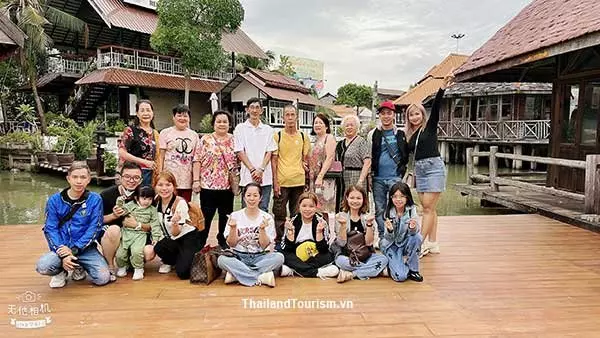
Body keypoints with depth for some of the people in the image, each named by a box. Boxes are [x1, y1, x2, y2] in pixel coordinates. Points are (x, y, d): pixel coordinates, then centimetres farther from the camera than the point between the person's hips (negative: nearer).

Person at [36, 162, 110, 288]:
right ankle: (61, 272, 8)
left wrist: (74, 249, -16)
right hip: (61, 248, 0)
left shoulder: (95, 199, -4)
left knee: (103, 278, -17)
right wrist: (62, 253, -17)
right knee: (42, 266, -29)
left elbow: (94, 228, -7)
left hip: (85, 248, 0)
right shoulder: (55, 200, 0)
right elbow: (50, 229, -4)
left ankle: (80, 267, 16)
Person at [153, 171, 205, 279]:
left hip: (189, 237, -5)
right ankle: (169, 262, 5)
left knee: (182, 272, -23)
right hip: (172, 239, 5)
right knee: (158, 248, -29)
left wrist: (175, 223, -40)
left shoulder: (180, 203, -21)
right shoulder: (157, 202, -4)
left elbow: (176, 233, -20)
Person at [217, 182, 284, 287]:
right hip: (239, 257, 0)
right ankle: (260, 277, -28)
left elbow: (264, 245, -5)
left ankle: (238, 274, -26)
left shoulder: (267, 218, 0)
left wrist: (262, 229, -21)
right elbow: (232, 244, -1)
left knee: (279, 257, -28)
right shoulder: (235, 216, 1)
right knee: (221, 259, -30)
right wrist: (233, 228, -18)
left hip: (259, 257, 1)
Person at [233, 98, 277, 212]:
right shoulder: (240, 128, 6)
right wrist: (252, 170, -10)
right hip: (247, 177, -1)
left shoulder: (268, 130, 11)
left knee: (263, 210, 4)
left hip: (265, 177, 2)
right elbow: (240, 152, -1)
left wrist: (261, 169, -10)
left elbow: (269, 152, 5)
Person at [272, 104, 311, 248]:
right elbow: (273, 160, -1)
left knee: (297, 215, 10)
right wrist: (275, 182, -7)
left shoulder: (303, 137, 7)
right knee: (279, 214, 4)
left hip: (299, 181, 2)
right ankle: (278, 241, 15)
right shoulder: (277, 136, 0)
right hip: (281, 182, -2)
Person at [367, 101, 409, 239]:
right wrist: (369, 176, 6)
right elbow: (368, 156, 9)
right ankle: (382, 238, 19)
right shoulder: (373, 134, 8)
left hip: (395, 177, -1)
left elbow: (407, 155, 10)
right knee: (379, 210, 7)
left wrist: (402, 170, 2)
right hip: (378, 178, 2)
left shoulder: (401, 134, 6)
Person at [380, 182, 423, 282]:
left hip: (405, 244, 3)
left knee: (417, 237, -31)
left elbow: (413, 233, -22)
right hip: (391, 245, -2)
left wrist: (413, 228, -45)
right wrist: (389, 230, -38)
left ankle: (412, 270, -11)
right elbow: (389, 238, -15)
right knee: (400, 276, -24)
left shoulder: (412, 210, -12)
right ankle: (390, 264, 11)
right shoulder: (389, 212, -14)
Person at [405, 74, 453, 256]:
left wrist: (442, 89, -27)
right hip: (419, 169, 6)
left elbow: (436, 107, -15)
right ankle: (432, 243, 14)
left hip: (434, 167, -6)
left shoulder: (430, 126, -2)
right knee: (428, 208, 8)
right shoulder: (410, 134, 13)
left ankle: (421, 243, -6)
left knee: (428, 208, -7)